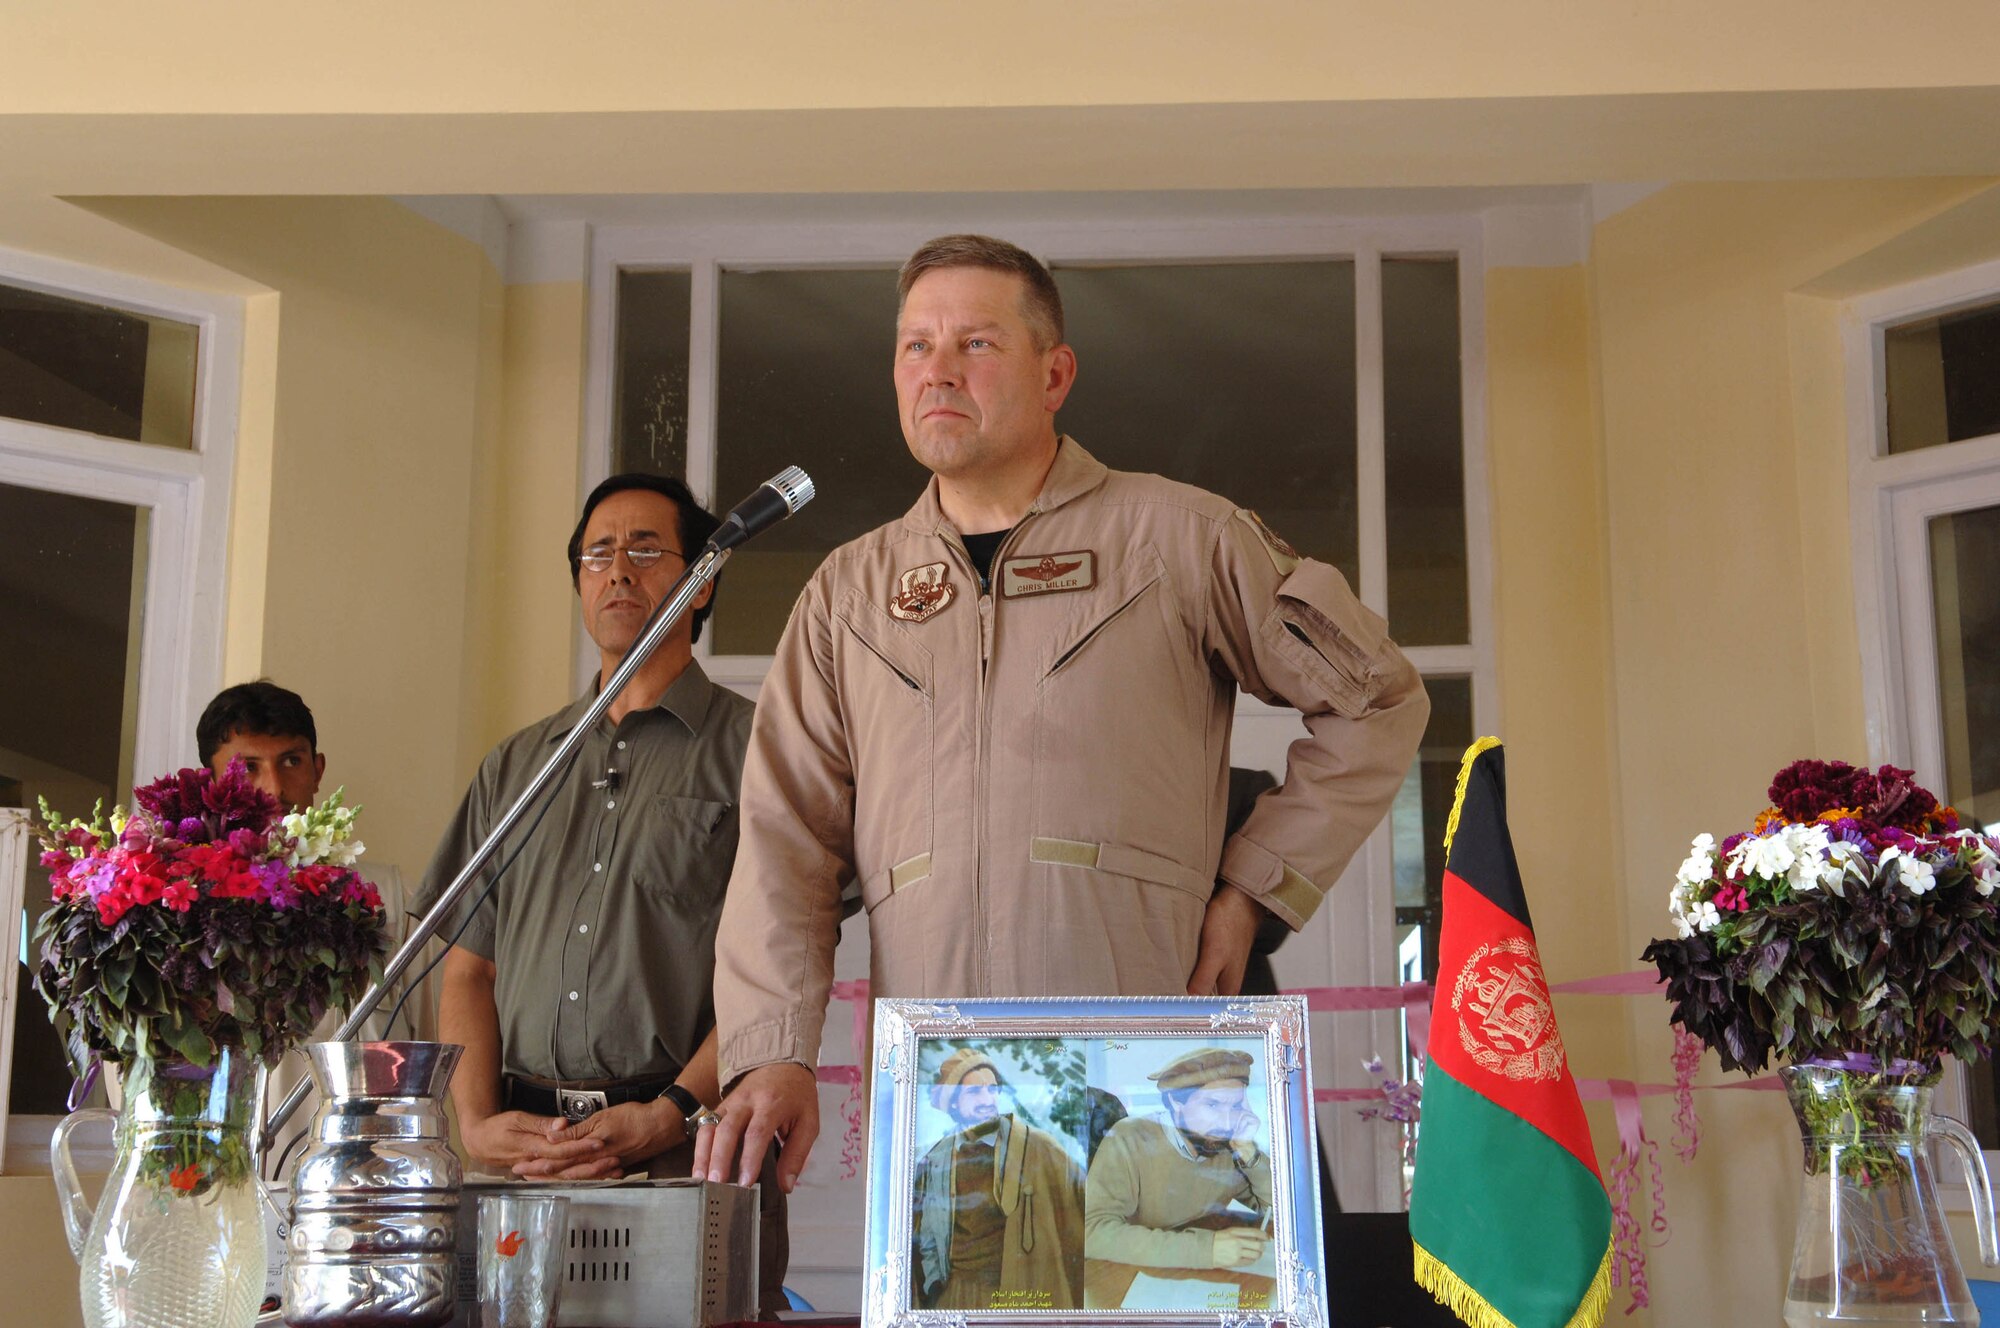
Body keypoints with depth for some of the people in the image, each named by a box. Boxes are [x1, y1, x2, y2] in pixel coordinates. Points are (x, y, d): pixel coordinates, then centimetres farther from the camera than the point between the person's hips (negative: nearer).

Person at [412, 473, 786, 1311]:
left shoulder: (752, 749, 4)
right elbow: (468, 969, 15)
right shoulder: (515, 765, 20)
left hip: (690, 1153, -3)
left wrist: (671, 1115, -14)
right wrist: (475, 1122, -1)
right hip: (519, 1158, 4)